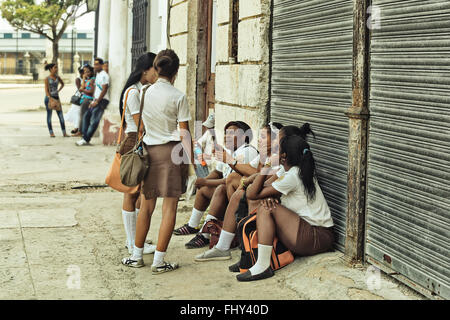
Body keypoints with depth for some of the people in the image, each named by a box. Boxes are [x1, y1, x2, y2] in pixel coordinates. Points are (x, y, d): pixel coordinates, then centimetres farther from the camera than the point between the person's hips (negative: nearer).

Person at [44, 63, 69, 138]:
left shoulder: (57, 77, 7)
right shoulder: (47, 79, -7)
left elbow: (62, 84, 28)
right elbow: (46, 90, -13)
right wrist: (51, 99, -25)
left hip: (56, 97, 4)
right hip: (49, 98, -4)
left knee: (61, 115, -1)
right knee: (49, 115, 3)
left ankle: (64, 132, 0)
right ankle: (51, 133, 8)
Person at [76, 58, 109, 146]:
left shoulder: (104, 75, -12)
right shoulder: (97, 74, 18)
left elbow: (104, 90, -18)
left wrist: (97, 101, -16)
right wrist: (93, 101, 14)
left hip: (102, 100, -10)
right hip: (97, 100, 10)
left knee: (94, 121, -12)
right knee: (86, 116, 8)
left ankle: (86, 139, -15)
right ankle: (85, 135, 8)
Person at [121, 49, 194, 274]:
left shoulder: (145, 93, 2)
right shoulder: (178, 97, -9)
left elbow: (139, 127, 7)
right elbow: (184, 133, -9)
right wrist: (190, 160, -3)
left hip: (149, 151, 4)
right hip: (172, 151, -4)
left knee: (146, 206, 15)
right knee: (170, 208, 2)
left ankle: (137, 256, 21)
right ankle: (159, 261, 3)